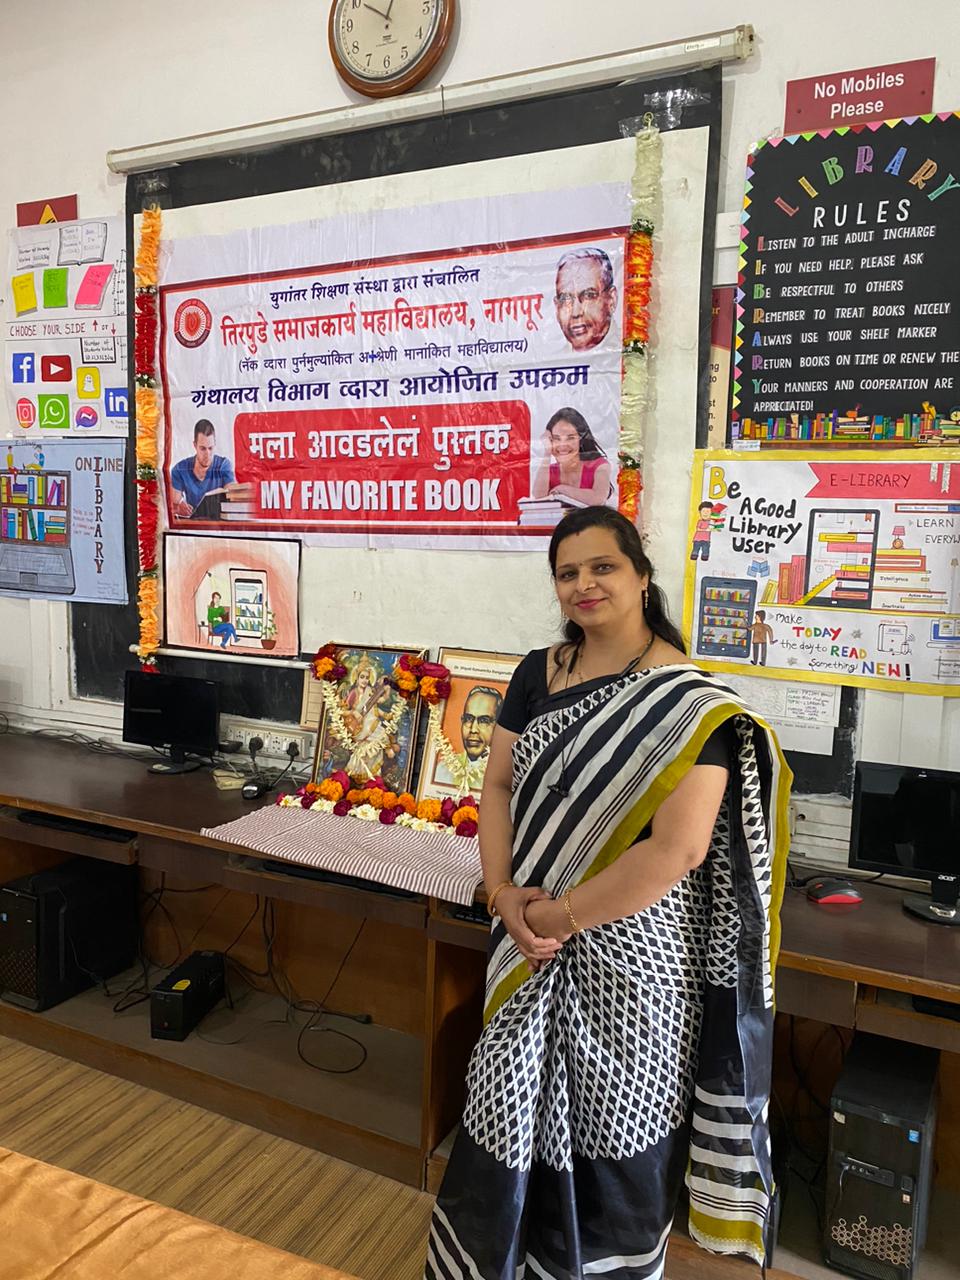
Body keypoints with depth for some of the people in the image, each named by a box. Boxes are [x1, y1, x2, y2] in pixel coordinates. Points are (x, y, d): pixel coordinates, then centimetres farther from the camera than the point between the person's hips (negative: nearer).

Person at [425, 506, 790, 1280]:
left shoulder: (690, 701, -16)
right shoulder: (539, 673, 3)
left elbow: (677, 849, -21)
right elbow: (498, 786, 6)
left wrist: (560, 914, -15)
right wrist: (504, 892, -9)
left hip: (631, 951, -5)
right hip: (530, 945, 5)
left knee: (615, 1126, 13)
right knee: (514, 1108, 19)